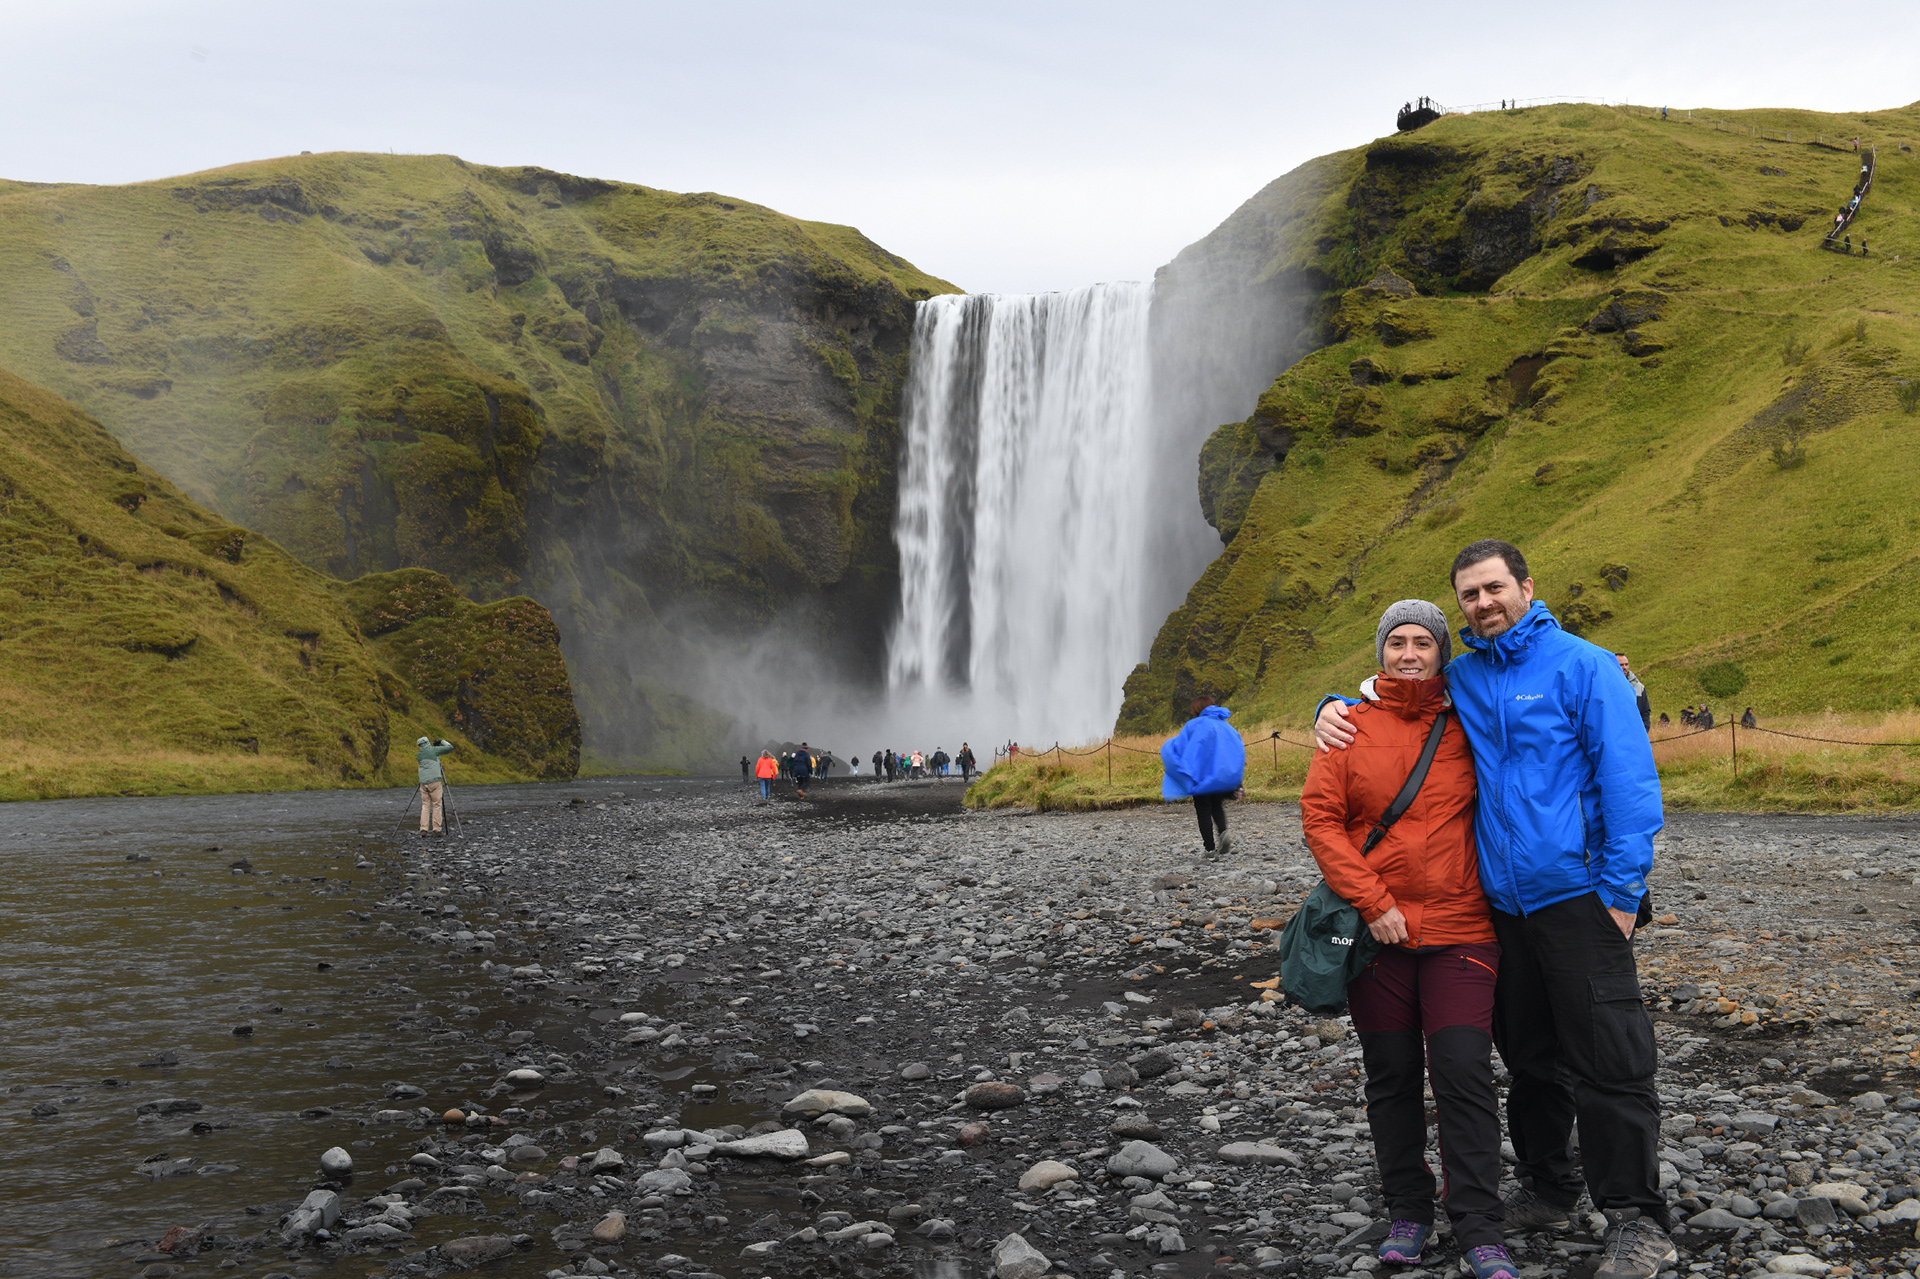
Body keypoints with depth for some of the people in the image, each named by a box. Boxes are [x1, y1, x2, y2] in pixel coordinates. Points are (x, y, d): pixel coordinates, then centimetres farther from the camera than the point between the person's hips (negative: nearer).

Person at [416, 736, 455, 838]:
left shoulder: (419, 755, 14)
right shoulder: (433, 750, 0)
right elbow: (450, 747, 2)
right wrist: (443, 741, 19)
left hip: (423, 782, 5)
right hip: (435, 781, -5)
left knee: (425, 805, 7)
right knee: (436, 805, 0)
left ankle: (423, 829, -2)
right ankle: (436, 829, -2)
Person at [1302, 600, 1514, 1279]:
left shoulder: (1466, 726, 4)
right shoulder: (1349, 726, 1)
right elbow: (1320, 817, -4)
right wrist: (1372, 903, -11)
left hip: (1459, 929, 0)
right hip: (1376, 930, 0)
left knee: (1464, 1074, -6)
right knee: (1391, 1077, 9)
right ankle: (1408, 1212, 23)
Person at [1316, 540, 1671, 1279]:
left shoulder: (1580, 665, -5)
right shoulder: (1461, 679, 11)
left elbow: (1629, 776, -9)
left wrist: (1623, 888, -14)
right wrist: (1335, 707, 7)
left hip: (1575, 896, -6)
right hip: (1502, 904, 6)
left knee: (1609, 1063, -3)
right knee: (1530, 1058, 16)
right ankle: (1546, 1189, 31)